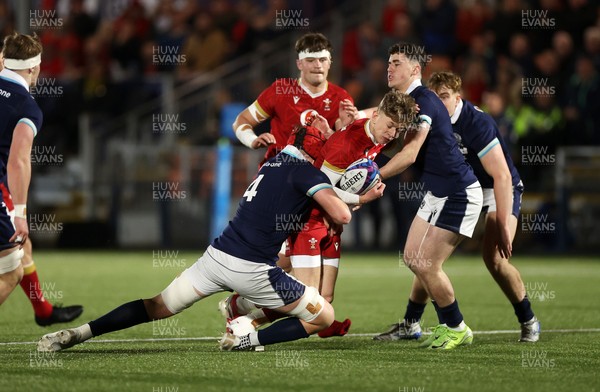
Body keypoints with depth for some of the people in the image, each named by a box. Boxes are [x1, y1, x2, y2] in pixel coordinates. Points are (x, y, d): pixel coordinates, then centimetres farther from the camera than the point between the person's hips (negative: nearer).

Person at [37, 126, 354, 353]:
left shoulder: (272, 163, 19)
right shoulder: (306, 172, -3)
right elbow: (342, 216, -13)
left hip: (217, 254, 6)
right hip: (253, 269, -6)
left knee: (157, 307, 17)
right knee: (324, 318, 7)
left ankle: (79, 333, 5)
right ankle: (249, 340, -8)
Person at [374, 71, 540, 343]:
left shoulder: (477, 123, -29)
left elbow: (502, 175, -31)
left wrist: (502, 225, -33)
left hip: (500, 189, -7)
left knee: (494, 258, -23)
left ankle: (528, 321, -1)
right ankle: (410, 324, 10)